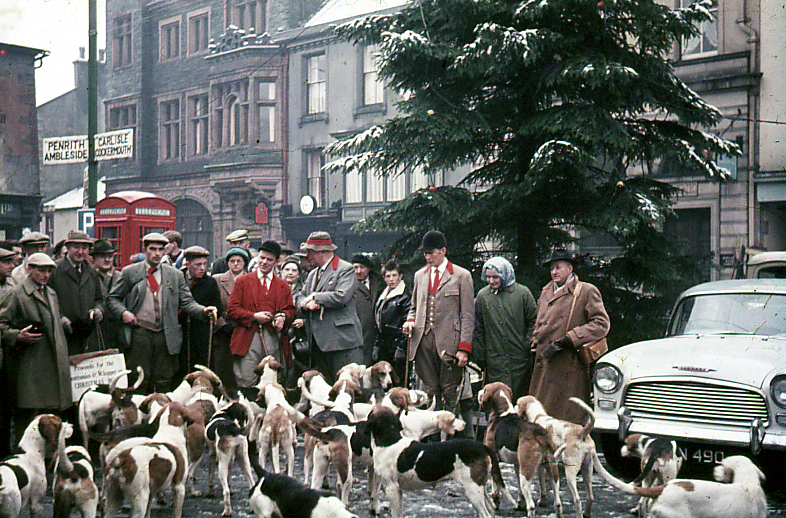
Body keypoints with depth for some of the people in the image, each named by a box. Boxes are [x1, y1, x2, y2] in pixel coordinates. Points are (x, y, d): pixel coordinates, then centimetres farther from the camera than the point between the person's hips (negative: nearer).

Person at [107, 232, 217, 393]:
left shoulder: (175, 275, 11)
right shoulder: (129, 272, 7)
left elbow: (187, 302, 7)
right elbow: (112, 298, 11)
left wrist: (203, 310, -13)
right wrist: (123, 312, -8)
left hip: (166, 335, 2)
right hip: (139, 333, -1)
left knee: (165, 383, 4)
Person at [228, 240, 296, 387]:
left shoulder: (283, 286, 17)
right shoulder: (242, 282, 9)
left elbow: (290, 309, 17)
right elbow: (232, 309, 3)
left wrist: (283, 317, -6)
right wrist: (254, 316, -11)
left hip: (273, 340, 2)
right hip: (249, 339, -2)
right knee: (245, 382, -9)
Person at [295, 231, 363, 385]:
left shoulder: (346, 269, -5)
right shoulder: (313, 274, 22)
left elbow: (341, 297, -18)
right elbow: (300, 298, 19)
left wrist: (315, 297, -7)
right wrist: (307, 304, -5)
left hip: (342, 341, -8)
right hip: (318, 342, 8)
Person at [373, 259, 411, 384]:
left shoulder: (405, 296, -6)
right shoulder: (383, 296, 17)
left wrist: (401, 347, -16)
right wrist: (376, 346, 14)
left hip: (397, 344, -7)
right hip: (384, 348, 7)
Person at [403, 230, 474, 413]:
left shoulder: (462, 276, 2)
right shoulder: (419, 275, 18)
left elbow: (468, 315, -1)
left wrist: (464, 348, -8)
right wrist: (410, 320, 4)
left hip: (449, 343, -4)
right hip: (424, 341, 4)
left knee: (450, 393, -3)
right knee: (430, 391, 2)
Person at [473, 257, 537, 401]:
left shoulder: (522, 293, 0)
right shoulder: (482, 296, 7)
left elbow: (534, 322, 5)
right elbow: (478, 329, 11)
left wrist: (528, 346, -3)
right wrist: (480, 357, 8)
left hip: (520, 361, -1)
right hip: (494, 361, 1)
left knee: (522, 400, 3)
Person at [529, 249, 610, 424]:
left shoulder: (587, 291, -1)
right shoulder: (546, 292, 20)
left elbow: (601, 324, -10)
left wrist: (567, 340, -16)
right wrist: (535, 341, 12)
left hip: (569, 369, -6)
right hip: (543, 368, 6)